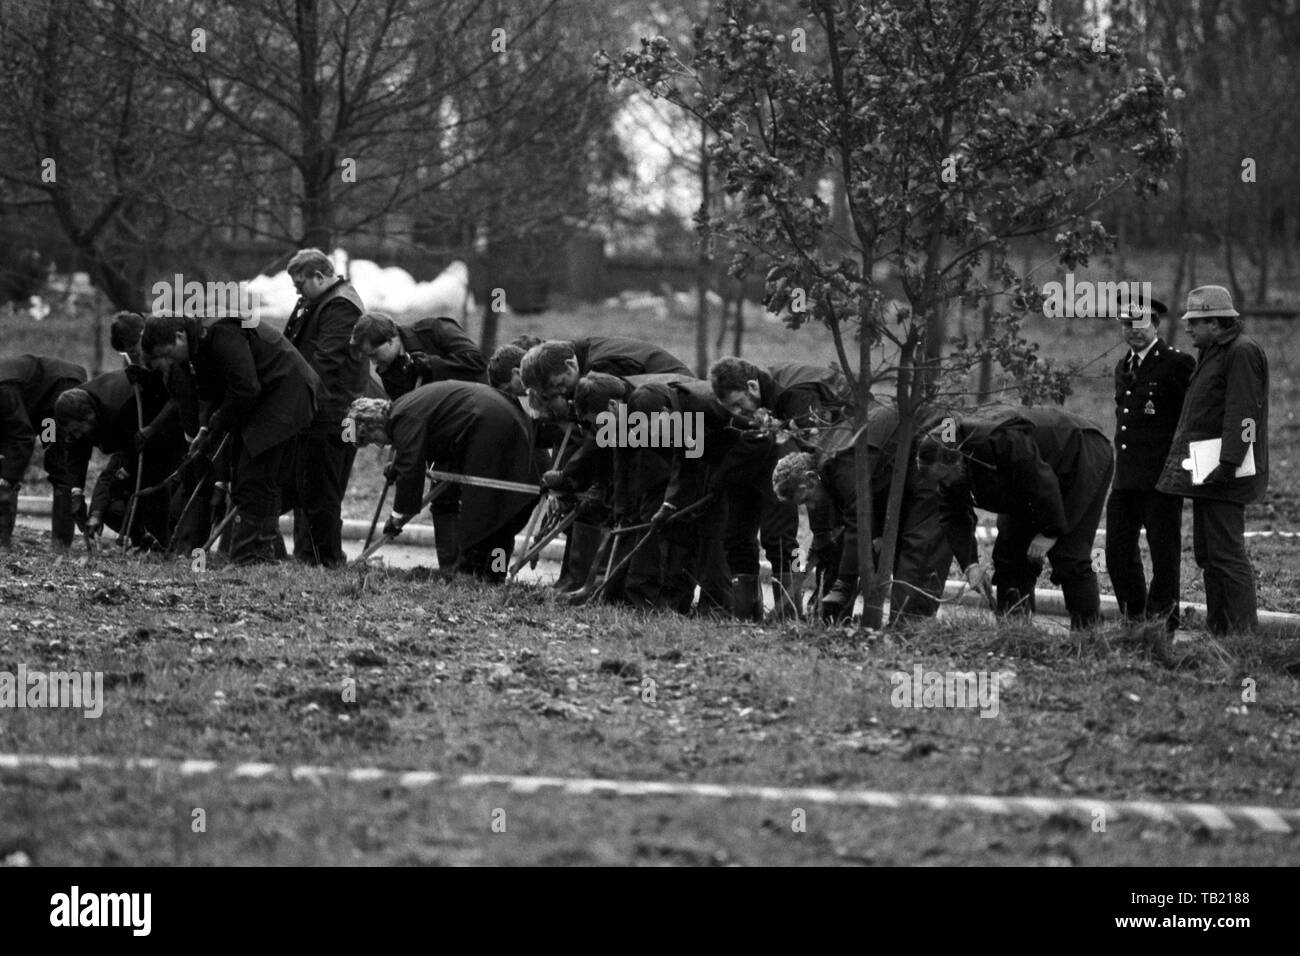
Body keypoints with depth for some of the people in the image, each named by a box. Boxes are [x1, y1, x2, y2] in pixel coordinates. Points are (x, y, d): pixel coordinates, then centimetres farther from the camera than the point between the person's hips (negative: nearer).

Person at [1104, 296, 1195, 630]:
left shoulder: (1177, 363, -8)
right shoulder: (1123, 367, 17)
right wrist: (1121, 465, 18)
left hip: (1161, 477, -8)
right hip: (1126, 476, 8)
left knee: (1164, 551, 0)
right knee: (1118, 549, 7)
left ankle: (1162, 622, 6)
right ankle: (1134, 619, 18)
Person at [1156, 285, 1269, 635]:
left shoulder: (1241, 353, -11)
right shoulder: (1212, 354, 21)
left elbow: (1243, 413, -19)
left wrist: (1228, 463, -26)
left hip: (1225, 474, -11)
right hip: (1204, 473, 11)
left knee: (1227, 552, -12)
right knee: (1207, 554, 11)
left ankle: (1245, 630, -11)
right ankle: (1218, 630, 16)